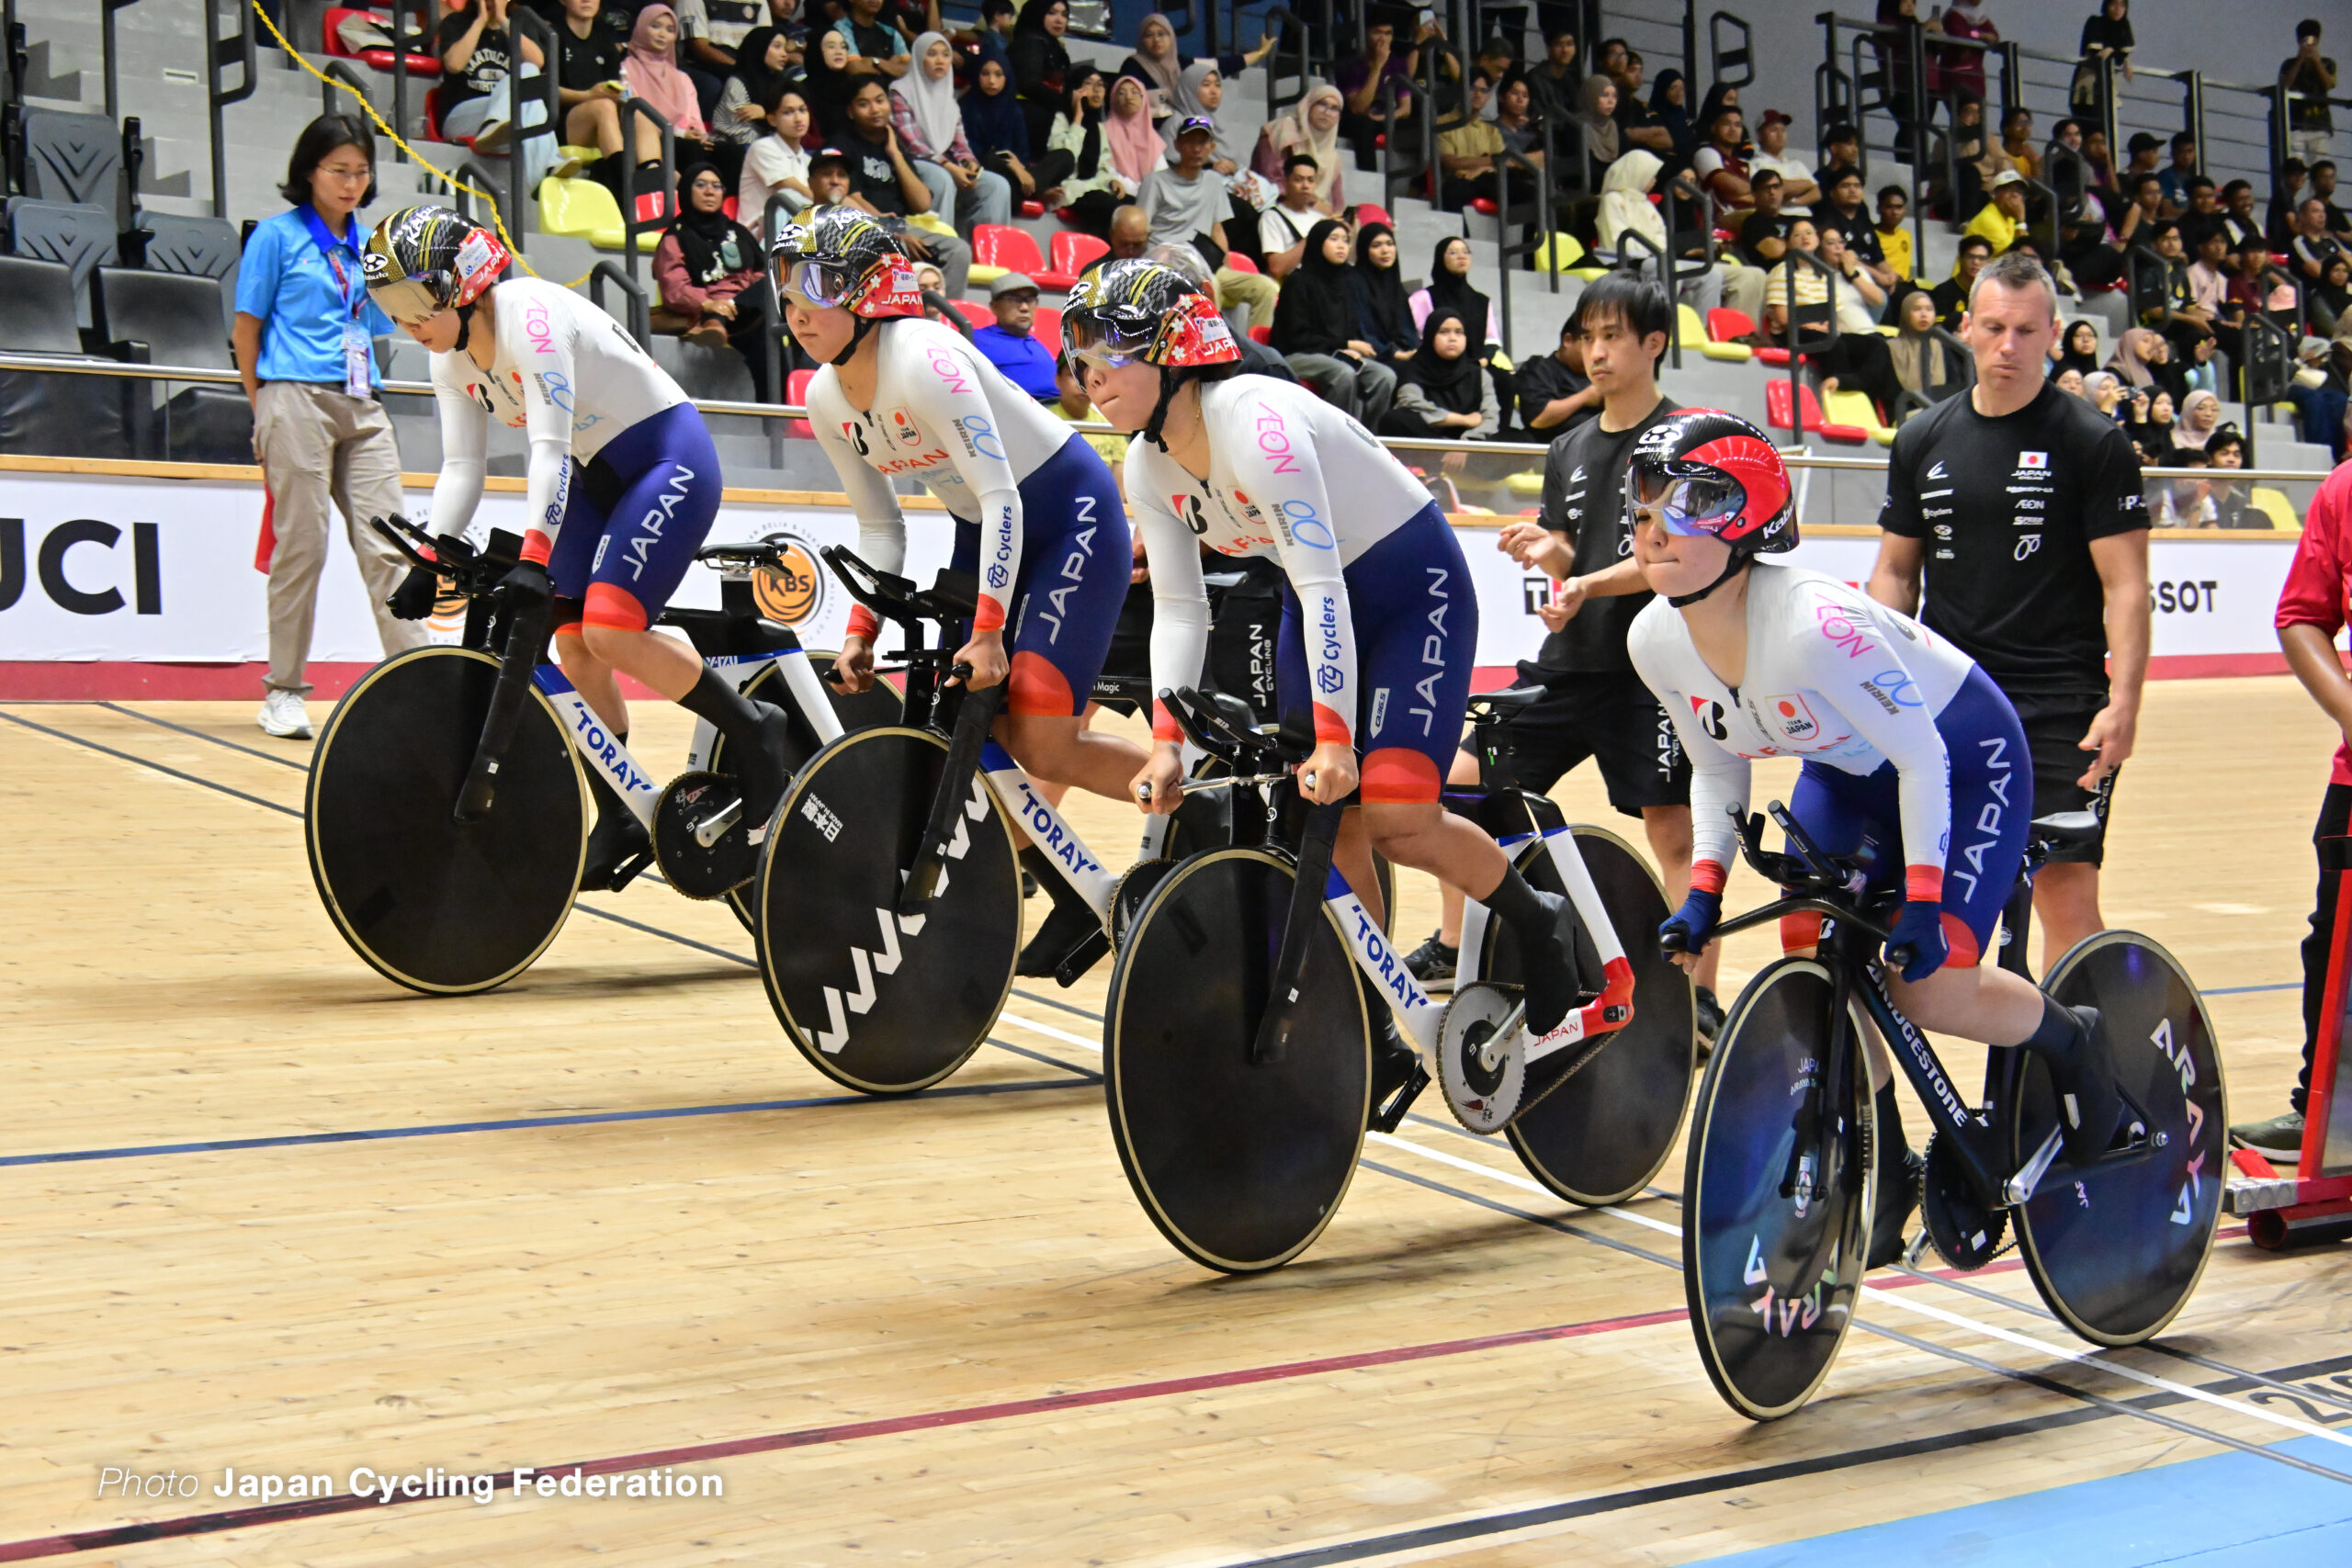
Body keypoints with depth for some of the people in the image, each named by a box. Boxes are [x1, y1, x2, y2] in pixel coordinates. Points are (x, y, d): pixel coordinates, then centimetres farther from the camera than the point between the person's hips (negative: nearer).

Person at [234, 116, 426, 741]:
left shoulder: (368, 243, 17)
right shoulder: (278, 235, 3)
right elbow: (246, 329, 4)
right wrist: (265, 413, 4)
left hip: (362, 407, 5)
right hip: (297, 401, -5)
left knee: (387, 544, -1)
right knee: (302, 545, -4)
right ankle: (283, 690, 5)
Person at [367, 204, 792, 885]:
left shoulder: (530, 317, -25)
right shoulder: (452, 360, 1)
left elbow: (550, 447, -32)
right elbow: (462, 467, 1)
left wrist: (533, 558, -40)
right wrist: (429, 563, -12)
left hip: (671, 458, -9)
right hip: (600, 474, 9)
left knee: (609, 631, -22)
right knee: (572, 647, 0)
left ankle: (755, 731, -4)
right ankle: (619, 822, 12)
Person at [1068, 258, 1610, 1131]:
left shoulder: (1254, 422, -30)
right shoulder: (1149, 466, -5)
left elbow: (1321, 583, -34)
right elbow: (1179, 608, -4)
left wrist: (1334, 737, -37)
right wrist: (1166, 741, -16)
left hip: (1417, 586, -8)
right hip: (1322, 599, 8)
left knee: (1395, 816, -19)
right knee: (1327, 827, 3)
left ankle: (1542, 932, 8)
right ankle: (1378, 1050, 13)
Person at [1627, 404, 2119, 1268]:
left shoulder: (1812, 627, -38)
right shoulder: (1656, 639, -16)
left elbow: (1920, 759, -27)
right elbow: (1718, 770, 1)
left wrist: (1922, 901, -29)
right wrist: (1704, 889, -10)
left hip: (1964, 759, -6)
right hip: (1846, 774, 6)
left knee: (1928, 989, -15)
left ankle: (2075, 1041, 18)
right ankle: (1884, 1182, 12)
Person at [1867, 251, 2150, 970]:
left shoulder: (2095, 443, -2)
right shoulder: (1923, 440, 10)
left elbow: (2125, 586, -5)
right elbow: (1894, 574, 16)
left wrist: (2123, 703, -17)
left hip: (2060, 711, -4)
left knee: (2066, 895, -9)